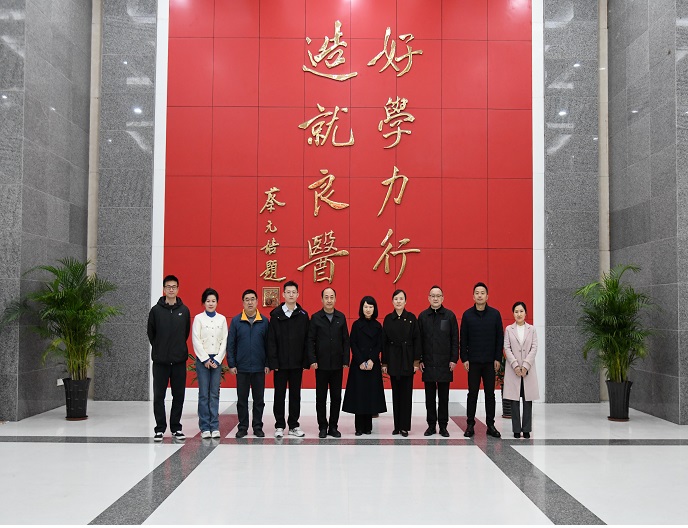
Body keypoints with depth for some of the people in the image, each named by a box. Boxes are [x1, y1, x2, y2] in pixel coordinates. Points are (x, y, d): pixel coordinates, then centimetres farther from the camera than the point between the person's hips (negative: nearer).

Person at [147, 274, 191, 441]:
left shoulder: (184, 310, 4)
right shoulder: (156, 310, 0)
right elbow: (151, 333, 8)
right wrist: (159, 349, 9)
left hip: (179, 360, 1)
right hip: (160, 360, -1)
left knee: (179, 396, 6)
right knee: (159, 396, 3)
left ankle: (176, 428, 17)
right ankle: (160, 429, 12)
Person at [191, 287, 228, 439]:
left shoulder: (222, 319, 7)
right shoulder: (198, 318, 1)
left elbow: (224, 341, 4)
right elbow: (196, 341, -4)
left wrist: (217, 359, -5)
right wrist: (205, 359, -8)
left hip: (217, 360, 2)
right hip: (202, 359, -2)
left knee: (215, 394, 2)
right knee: (204, 394, -2)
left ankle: (215, 427, 5)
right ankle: (205, 428, 3)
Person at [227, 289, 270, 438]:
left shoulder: (264, 321, 1)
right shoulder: (236, 321, 0)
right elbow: (230, 344, 1)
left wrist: (268, 364, -2)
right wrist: (231, 364, -4)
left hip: (259, 368, 0)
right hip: (241, 368, 0)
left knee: (259, 399, 7)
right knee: (242, 399, 7)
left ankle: (258, 427, 18)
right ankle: (242, 427, 17)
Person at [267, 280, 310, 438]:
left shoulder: (303, 315, 3)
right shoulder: (276, 314, -1)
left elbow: (306, 340, 2)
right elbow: (271, 340, -4)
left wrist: (306, 361, -3)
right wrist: (273, 362, -10)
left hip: (297, 363, 2)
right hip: (280, 363, -1)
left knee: (295, 395, 9)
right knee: (279, 395, 6)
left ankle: (294, 425, 18)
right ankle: (279, 426, 15)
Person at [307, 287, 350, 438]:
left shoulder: (341, 317, 6)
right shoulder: (316, 318, 0)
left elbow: (345, 340, 6)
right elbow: (310, 340, -2)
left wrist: (345, 360, 0)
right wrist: (312, 360, -9)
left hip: (337, 365, 2)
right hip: (321, 365, -2)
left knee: (336, 397, 6)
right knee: (321, 397, 5)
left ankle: (333, 426, 16)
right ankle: (322, 427, 14)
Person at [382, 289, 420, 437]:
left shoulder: (412, 318, -1)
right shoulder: (388, 319, 4)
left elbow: (417, 340, -2)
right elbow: (385, 342, 4)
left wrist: (417, 361, -7)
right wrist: (384, 362, 1)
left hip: (408, 359, -2)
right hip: (393, 359, 2)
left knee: (406, 393, 1)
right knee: (396, 393, 7)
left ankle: (405, 426, 8)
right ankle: (397, 426, 14)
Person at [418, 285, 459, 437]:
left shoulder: (450, 315, 2)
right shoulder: (423, 316, 5)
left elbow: (455, 339, 2)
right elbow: (419, 339, 5)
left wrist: (454, 359, -5)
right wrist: (419, 360, -1)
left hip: (445, 363, -1)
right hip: (428, 363, 1)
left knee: (444, 396, 5)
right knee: (430, 395, 6)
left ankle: (443, 426, 13)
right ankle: (431, 425, 14)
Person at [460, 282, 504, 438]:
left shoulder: (495, 314, 2)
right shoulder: (467, 314, 1)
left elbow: (499, 338, 3)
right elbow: (463, 339, 3)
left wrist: (498, 358, -2)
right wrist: (464, 358, -3)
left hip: (490, 361, 0)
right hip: (473, 361, 0)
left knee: (490, 393, 5)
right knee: (472, 393, 4)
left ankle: (490, 425, 12)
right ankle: (470, 425, 10)